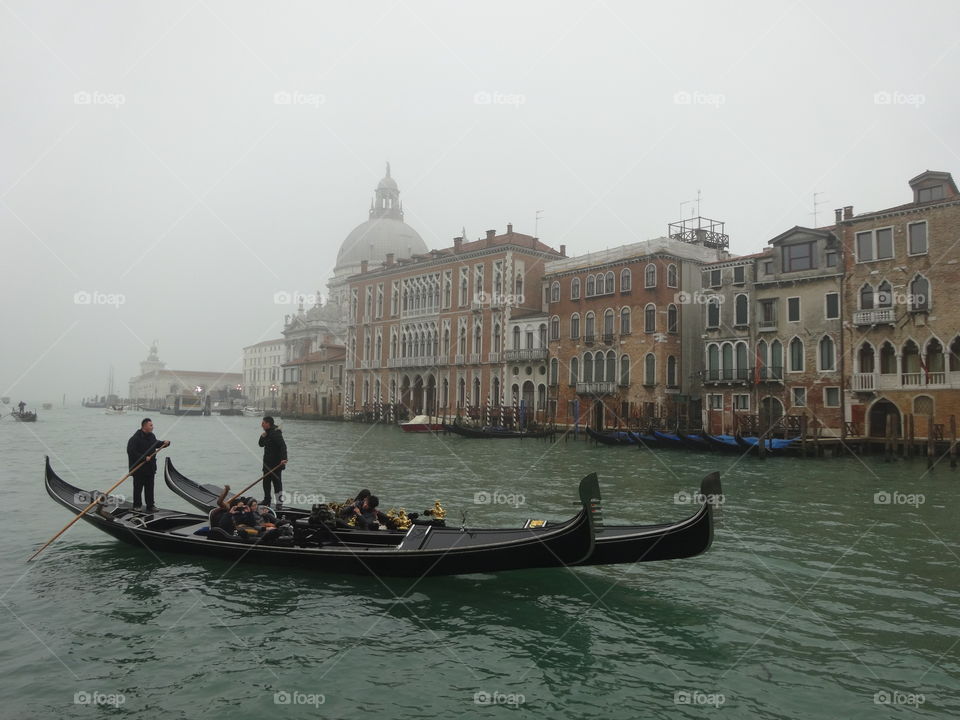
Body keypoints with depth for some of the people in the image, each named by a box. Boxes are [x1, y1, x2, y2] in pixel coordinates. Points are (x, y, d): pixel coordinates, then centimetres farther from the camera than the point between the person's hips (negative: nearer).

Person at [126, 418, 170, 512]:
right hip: (139, 469, -7)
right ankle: (137, 505, 17)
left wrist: (164, 443, 6)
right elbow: (131, 451, -23)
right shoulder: (135, 438, -17)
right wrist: (144, 458, -26)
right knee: (138, 488, 5)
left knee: (149, 487, 11)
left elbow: (156, 444, 27)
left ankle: (150, 505, 17)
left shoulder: (151, 436, 8)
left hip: (150, 468, 7)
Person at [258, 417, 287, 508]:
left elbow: (283, 446, -28)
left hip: (275, 463, -10)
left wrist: (284, 458, -39)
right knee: (266, 481, 17)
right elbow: (261, 445, 18)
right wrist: (263, 437, -3)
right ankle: (266, 500, 29)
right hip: (267, 462, 10)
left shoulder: (275, 433, -18)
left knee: (276, 481, -5)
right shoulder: (268, 433, 13)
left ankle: (279, 502, 0)